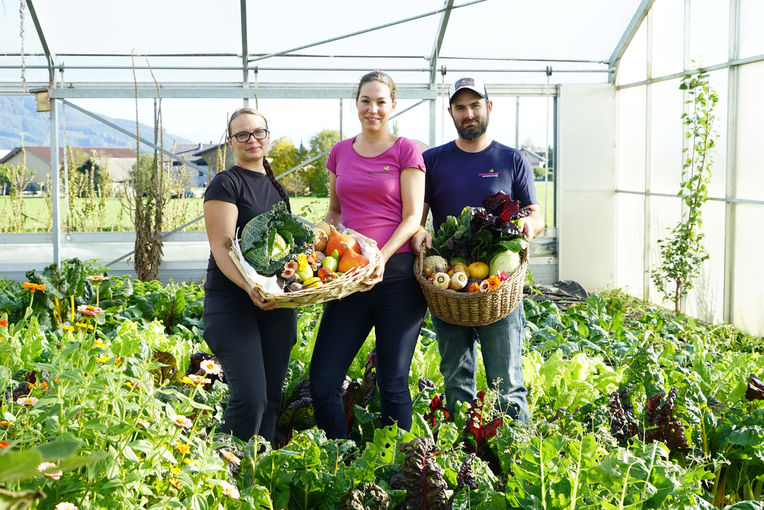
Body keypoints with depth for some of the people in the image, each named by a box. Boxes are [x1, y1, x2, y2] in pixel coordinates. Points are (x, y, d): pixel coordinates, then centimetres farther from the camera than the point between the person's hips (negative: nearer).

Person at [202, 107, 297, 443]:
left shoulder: (276, 188, 18)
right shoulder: (226, 183, -4)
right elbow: (221, 247, -13)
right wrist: (249, 287, -28)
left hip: (276, 303, 7)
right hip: (233, 301, -7)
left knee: (272, 397, 7)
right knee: (250, 396, -14)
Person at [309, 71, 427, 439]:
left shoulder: (405, 150, 1)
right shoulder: (340, 152, 14)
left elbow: (413, 217, -4)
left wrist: (382, 257, -18)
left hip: (397, 275, -4)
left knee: (393, 384, 2)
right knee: (322, 383, -1)